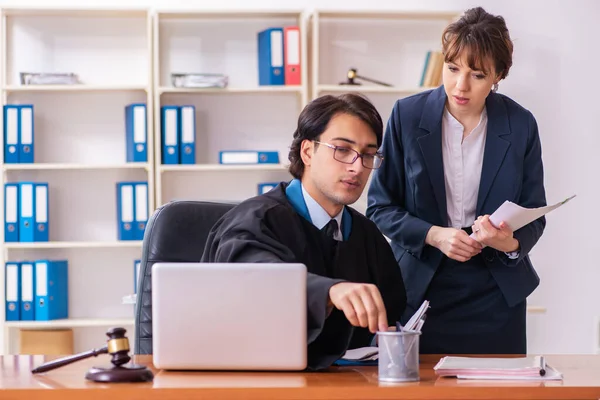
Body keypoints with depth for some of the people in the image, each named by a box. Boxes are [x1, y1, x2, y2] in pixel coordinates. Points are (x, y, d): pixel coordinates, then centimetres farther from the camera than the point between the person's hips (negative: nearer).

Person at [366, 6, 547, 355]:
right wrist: (433, 235, -17)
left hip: (495, 296, 1)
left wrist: (511, 243, -19)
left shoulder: (521, 125, -4)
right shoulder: (407, 114, -6)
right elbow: (380, 206, -1)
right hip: (419, 290, -1)